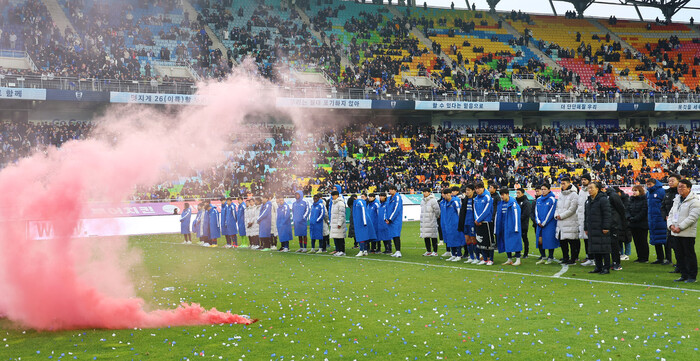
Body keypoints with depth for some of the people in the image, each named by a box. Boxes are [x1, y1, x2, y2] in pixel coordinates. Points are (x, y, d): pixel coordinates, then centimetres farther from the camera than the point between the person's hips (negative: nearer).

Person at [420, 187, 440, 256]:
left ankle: (435, 251, 2)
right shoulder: (422, 201, 13)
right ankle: (428, 251, 15)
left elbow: (437, 210, -8)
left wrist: (435, 217, 5)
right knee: (426, 237, 8)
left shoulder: (433, 201, -11)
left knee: (433, 237, -2)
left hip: (431, 222, -7)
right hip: (424, 222, 7)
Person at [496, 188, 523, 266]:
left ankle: (518, 259, -1)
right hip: (504, 227, 7)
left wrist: (516, 228, -17)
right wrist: (496, 227, 14)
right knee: (506, 243, 8)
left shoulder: (513, 203, -10)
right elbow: (497, 215, 15)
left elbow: (516, 215, -13)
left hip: (511, 226, -7)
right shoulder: (501, 203, 10)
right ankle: (509, 259, 16)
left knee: (515, 241, -6)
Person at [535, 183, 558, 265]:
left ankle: (550, 258, 6)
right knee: (540, 240, 1)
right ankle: (543, 257, 13)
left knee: (549, 240, -4)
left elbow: (551, 212, -9)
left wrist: (544, 223, -11)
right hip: (540, 224, 5)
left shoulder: (552, 200, -5)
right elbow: (536, 211, 12)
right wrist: (538, 221, -2)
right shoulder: (539, 200, 12)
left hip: (549, 224, -5)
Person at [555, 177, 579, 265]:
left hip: (571, 222, -7)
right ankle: (566, 257, 20)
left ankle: (573, 259, 0)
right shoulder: (561, 195, 17)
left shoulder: (574, 195, -7)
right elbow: (558, 207, 21)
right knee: (562, 240, 9)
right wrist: (556, 215, 1)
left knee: (572, 241, -5)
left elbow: (572, 209, -13)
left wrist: (561, 216, -11)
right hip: (561, 223, 7)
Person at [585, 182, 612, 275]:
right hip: (592, 230, 8)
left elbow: (607, 215, -13)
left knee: (604, 249, -5)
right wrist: (586, 228, 20)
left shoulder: (603, 200, -8)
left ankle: (606, 268, 0)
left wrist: (606, 227, -17)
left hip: (601, 230, -8)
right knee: (595, 249, 9)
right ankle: (598, 267, 17)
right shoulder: (588, 201, 17)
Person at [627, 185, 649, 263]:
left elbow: (643, 211, -16)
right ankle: (639, 257, 18)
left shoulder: (644, 199, -9)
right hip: (633, 225, 7)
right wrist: (629, 217, -8)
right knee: (636, 241, 10)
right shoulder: (631, 199, 14)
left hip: (642, 224, -7)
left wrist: (635, 218, -17)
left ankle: (645, 258, 7)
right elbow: (628, 210, 10)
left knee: (643, 241, 0)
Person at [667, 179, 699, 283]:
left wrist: (680, 227, -19)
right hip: (675, 233, 8)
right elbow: (671, 213, 17)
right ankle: (684, 275, 20)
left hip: (688, 234, -8)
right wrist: (671, 225, -2)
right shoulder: (677, 200, 16)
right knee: (679, 255, 11)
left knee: (689, 254, -2)